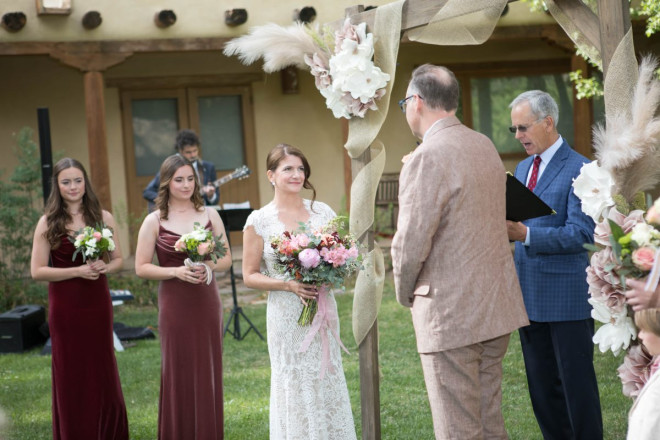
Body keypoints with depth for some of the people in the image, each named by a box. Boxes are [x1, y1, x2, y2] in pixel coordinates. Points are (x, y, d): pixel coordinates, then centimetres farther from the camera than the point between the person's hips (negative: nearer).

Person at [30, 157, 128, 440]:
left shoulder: (102, 217, 2)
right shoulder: (48, 223, -4)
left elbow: (118, 259, 9)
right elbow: (37, 271, -7)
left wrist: (104, 267, -13)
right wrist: (77, 271, -17)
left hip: (98, 303, 2)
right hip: (65, 308, -2)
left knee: (104, 372, 8)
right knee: (71, 375, 4)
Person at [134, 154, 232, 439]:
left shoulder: (209, 215, 6)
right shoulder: (155, 221, -2)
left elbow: (227, 259, 9)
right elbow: (141, 268, -3)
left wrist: (208, 266, -12)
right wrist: (176, 271, -16)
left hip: (207, 301, 3)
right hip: (175, 305, -2)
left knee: (209, 374, 6)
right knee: (179, 375, 1)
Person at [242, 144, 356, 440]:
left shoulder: (323, 212, 4)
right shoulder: (259, 221, -3)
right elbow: (250, 276, -1)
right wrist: (288, 285, -16)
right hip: (287, 314, -3)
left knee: (328, 381, 6)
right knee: (295, 387, 2)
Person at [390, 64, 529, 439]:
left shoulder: (427, 158, -17)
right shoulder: (486, 146, 9)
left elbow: (411, 243, -18)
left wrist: (405, 293, 0)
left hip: (450, 314, -8)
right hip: (497, 307, 8)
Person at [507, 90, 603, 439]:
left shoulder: (579, 169, -11)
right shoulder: (523, 168, 15)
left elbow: (580, 234, -18)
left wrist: (525, 234, -27)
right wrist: (503, 227, -3)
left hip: (567, 296, -7)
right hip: (529, 295, 8)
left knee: (576, 382, 0)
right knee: (541, 385, 13)